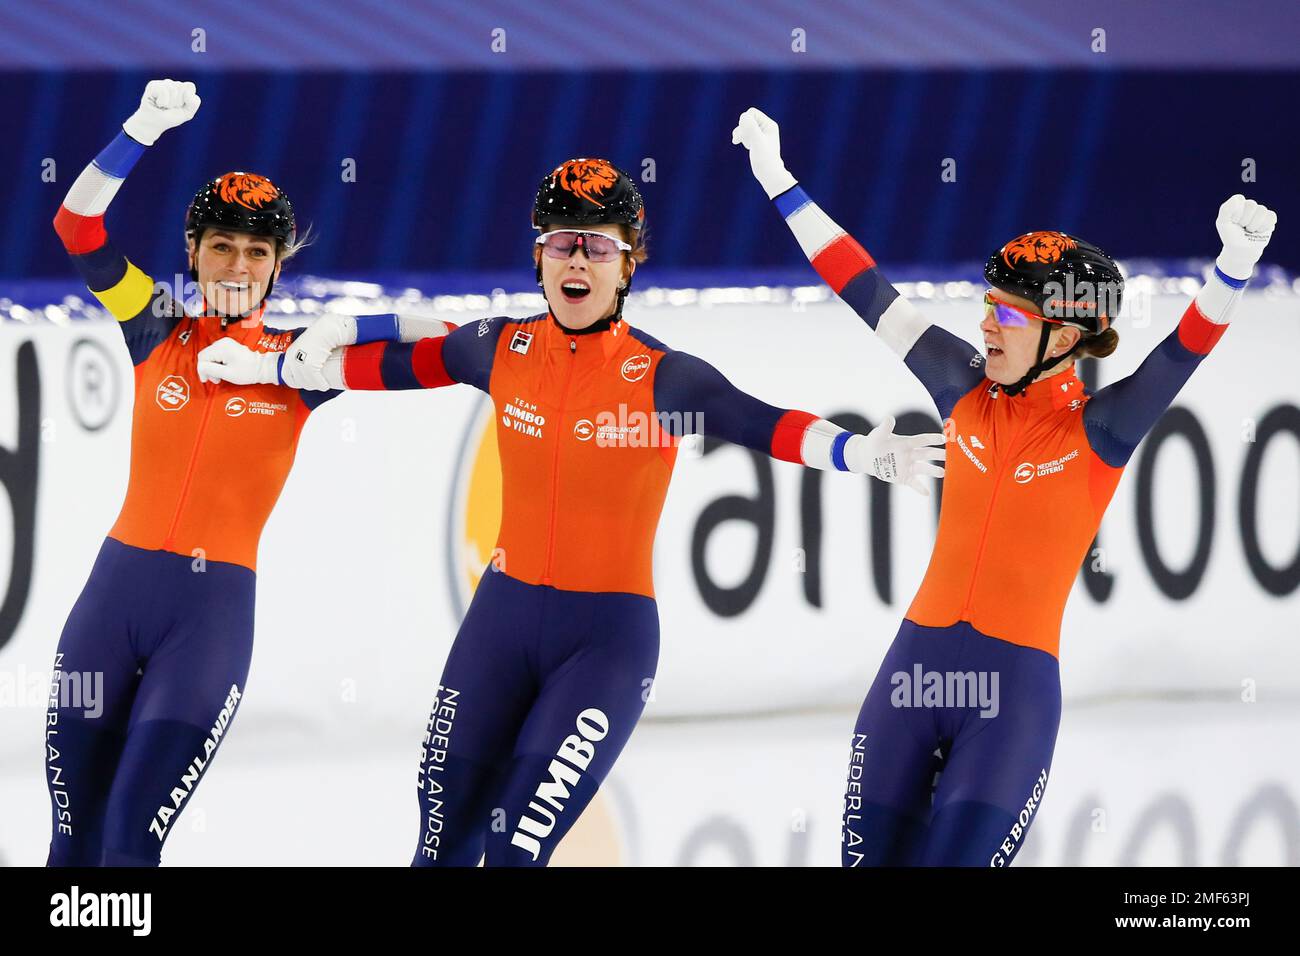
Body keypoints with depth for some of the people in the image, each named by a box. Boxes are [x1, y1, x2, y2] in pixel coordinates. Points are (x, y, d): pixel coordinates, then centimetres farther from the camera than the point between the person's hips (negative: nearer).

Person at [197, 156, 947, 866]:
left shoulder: (660, 377, -11)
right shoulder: (503, 350, 1)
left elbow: (763, 425, -23)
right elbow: (399, 366, 16)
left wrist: (858, 452, -40)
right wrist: (275, 368, 23)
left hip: (609, 635, -4)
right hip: (504, 615, 4)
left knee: (516, 846, -13)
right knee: (444, 836, 7)